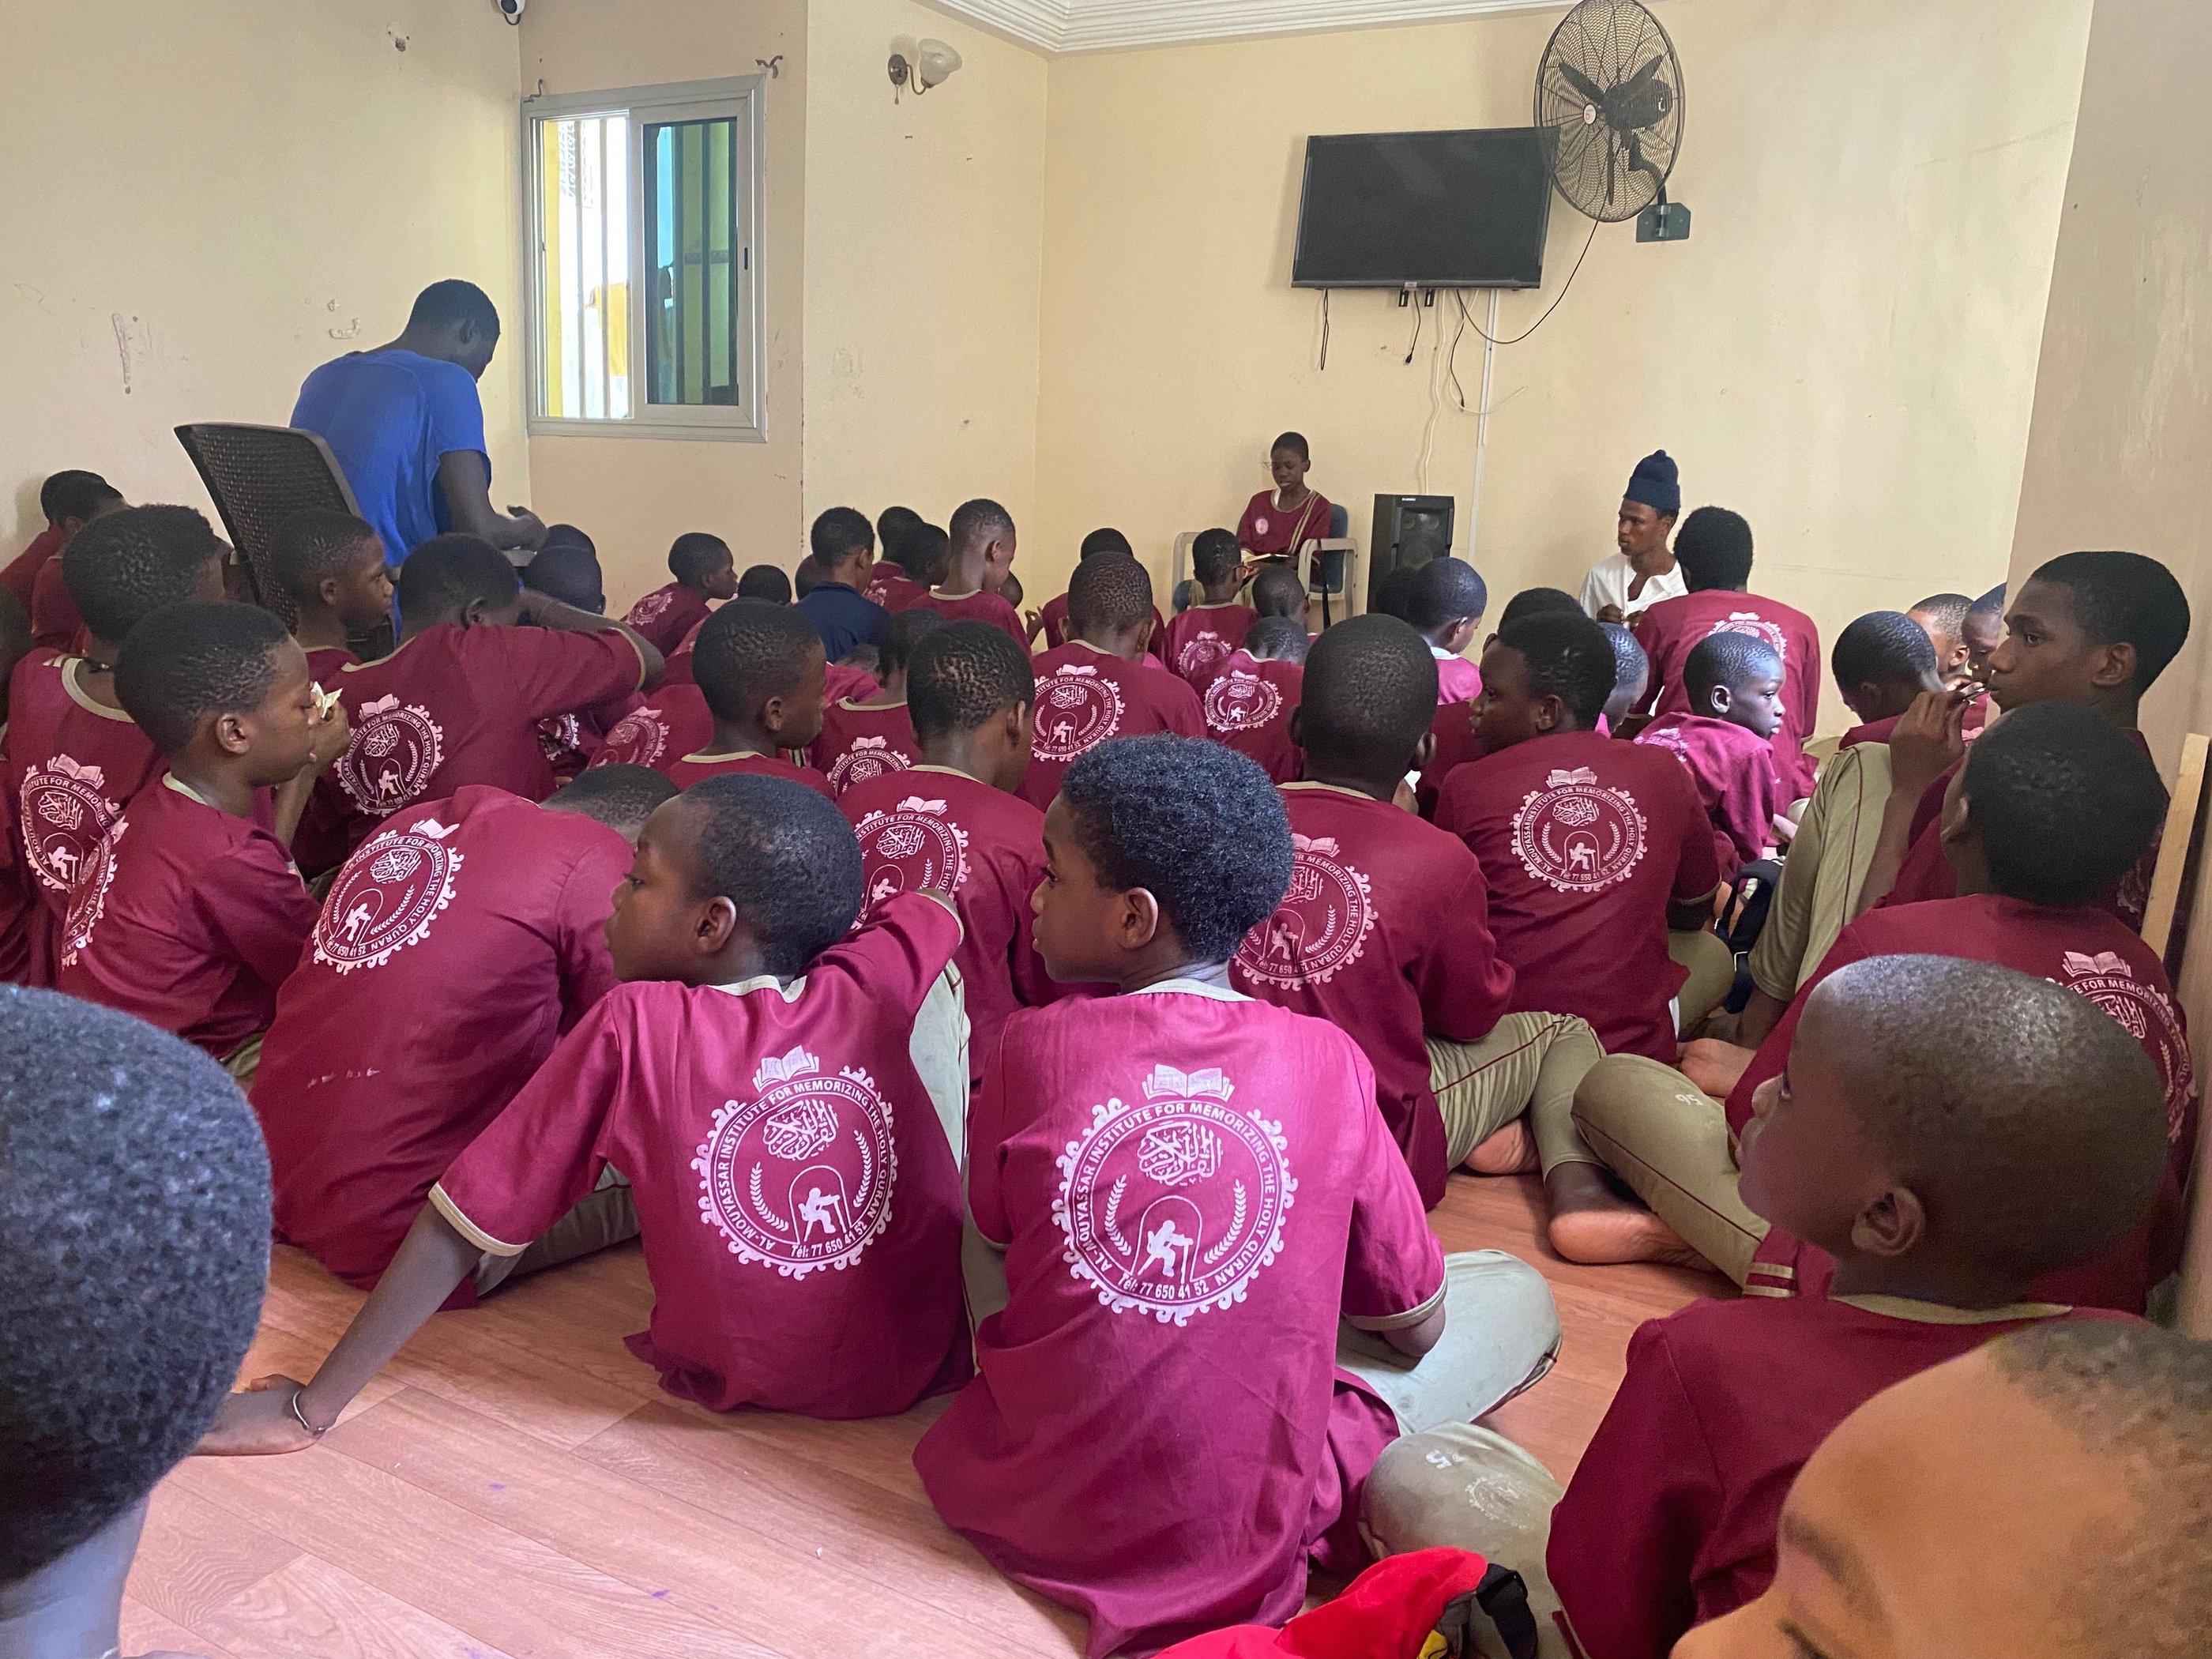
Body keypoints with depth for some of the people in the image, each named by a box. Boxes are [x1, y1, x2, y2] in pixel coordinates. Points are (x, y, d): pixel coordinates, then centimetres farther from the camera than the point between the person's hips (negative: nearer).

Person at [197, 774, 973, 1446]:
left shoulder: (634, 1026, -18)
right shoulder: (874, 989, -12)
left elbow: (460, 1229, -13)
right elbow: (939, 910, 14)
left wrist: (311, 1408, -3)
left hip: (743, 1387, -1)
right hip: (930, 1364, 2)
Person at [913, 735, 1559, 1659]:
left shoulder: (1032, 1047, -12)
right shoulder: (1327, 1063, -12)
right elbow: (1416, 1321, 1)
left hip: (1030, 1508, 1)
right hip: (1243, 1540, 0)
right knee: (1519, 1298, 18)